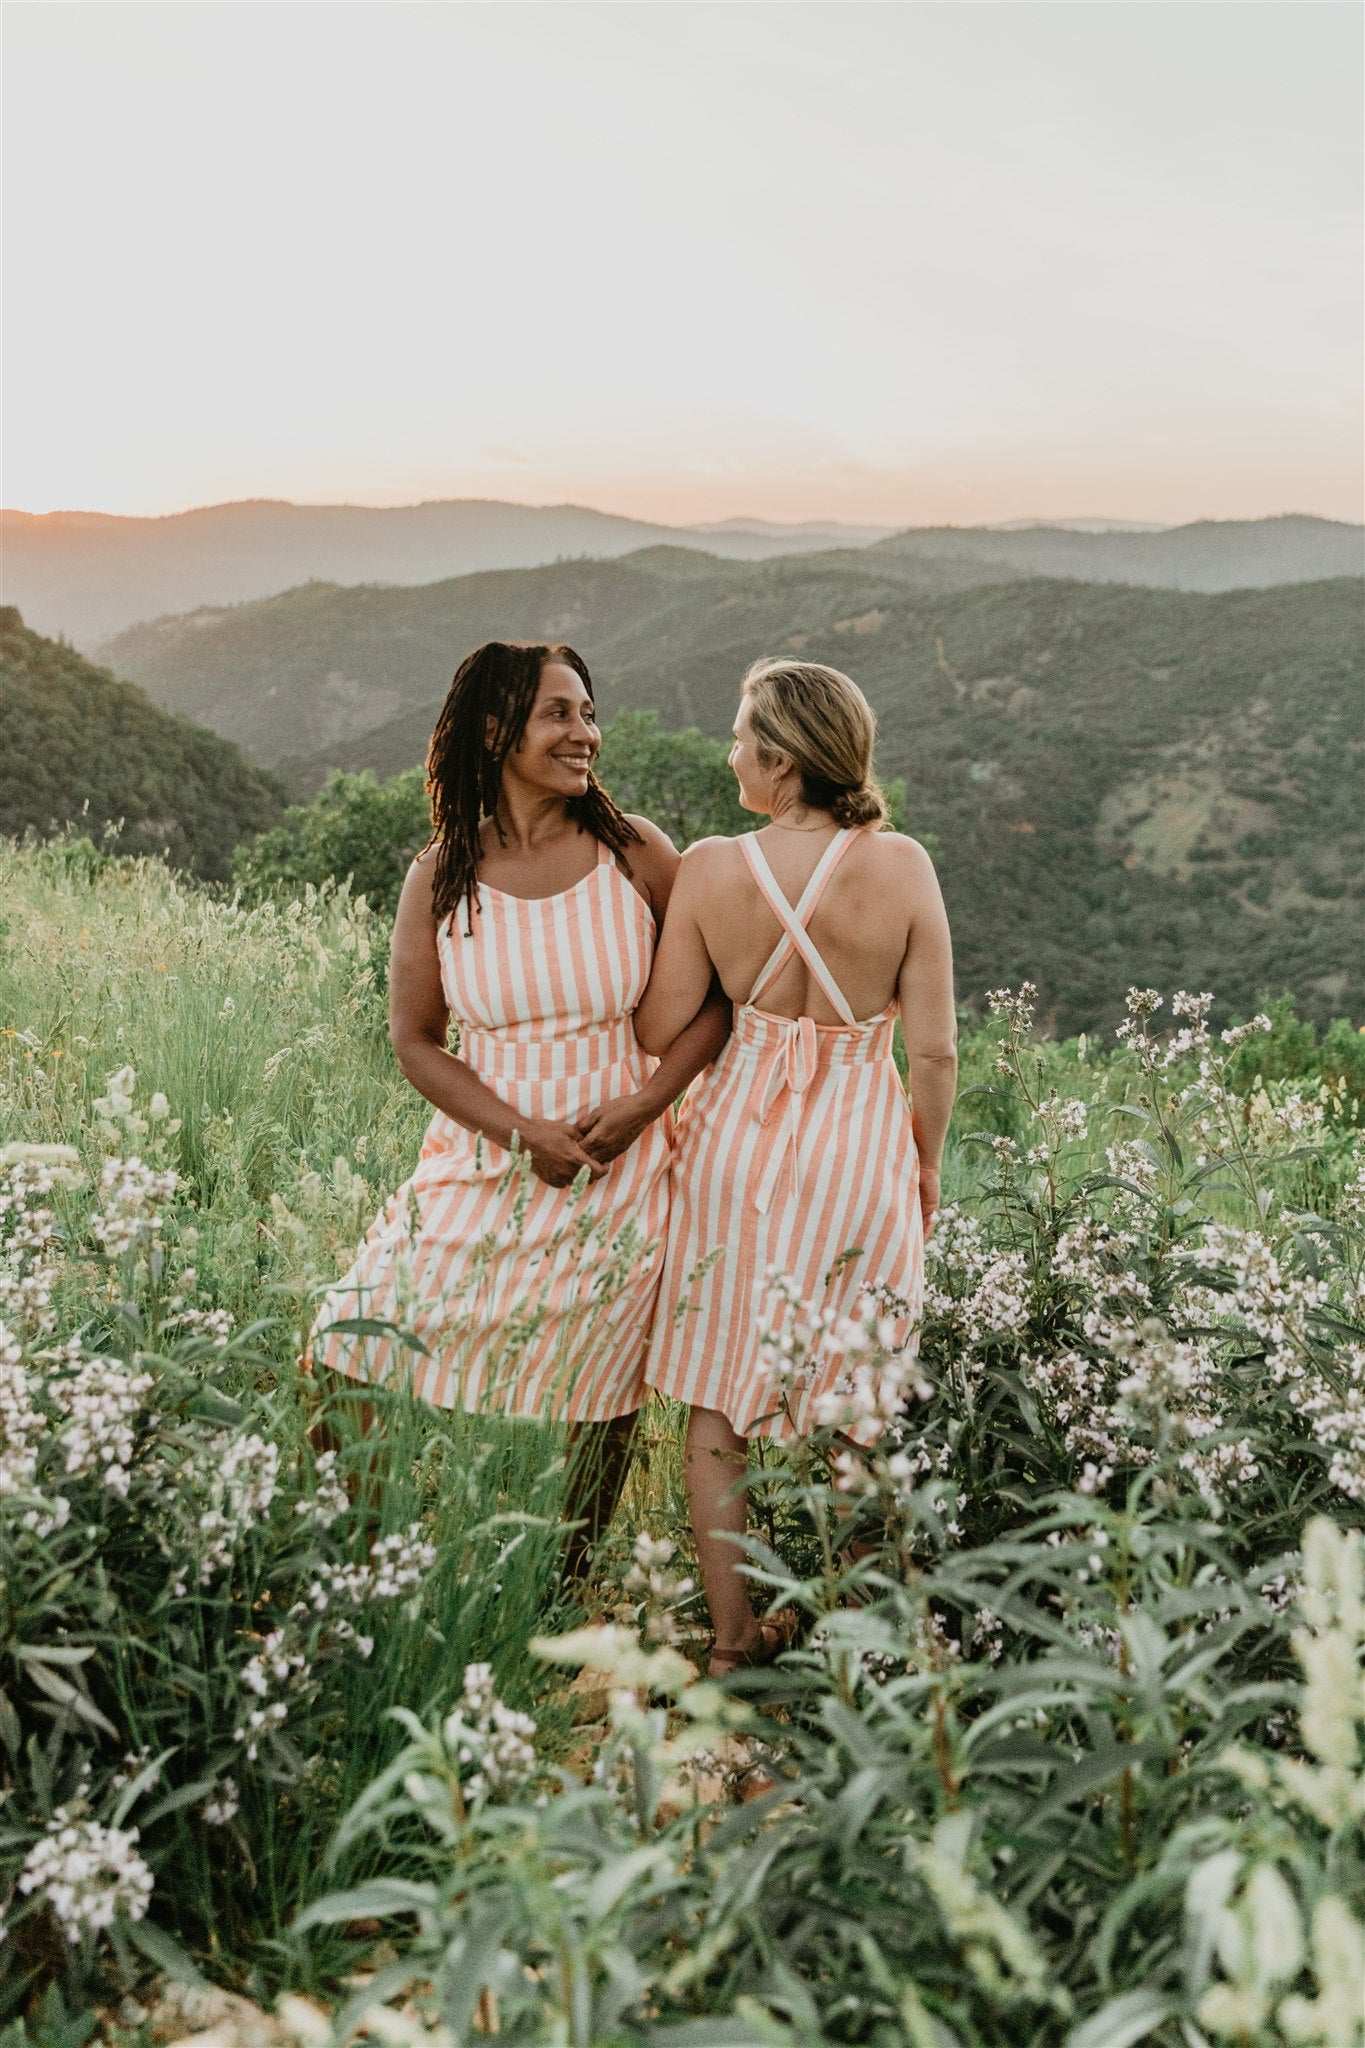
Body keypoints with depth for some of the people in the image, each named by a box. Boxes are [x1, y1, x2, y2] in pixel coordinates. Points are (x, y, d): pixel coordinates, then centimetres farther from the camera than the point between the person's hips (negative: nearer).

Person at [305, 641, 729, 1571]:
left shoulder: (636, 852, -4)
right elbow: (416, 1039, -1)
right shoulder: (442, 875, -3)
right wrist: (524, 1131, -14)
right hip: (483, 1162, 1)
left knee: (601, 1395, 9)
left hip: (620, 1172, -1)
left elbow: (713, 998, 0)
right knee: (350, 1356, -4)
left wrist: (641, 1105, -14)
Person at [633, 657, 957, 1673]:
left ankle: (736, 1639, 23)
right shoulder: (902, 866, -12)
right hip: (863, 1146, 0)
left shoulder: (712, 867, -11)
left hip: (740, 1133, 0)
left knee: (719, 1406, 14)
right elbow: (934, 1051, -9)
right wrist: (926, 1163, 7)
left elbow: (659, 1029, -3)